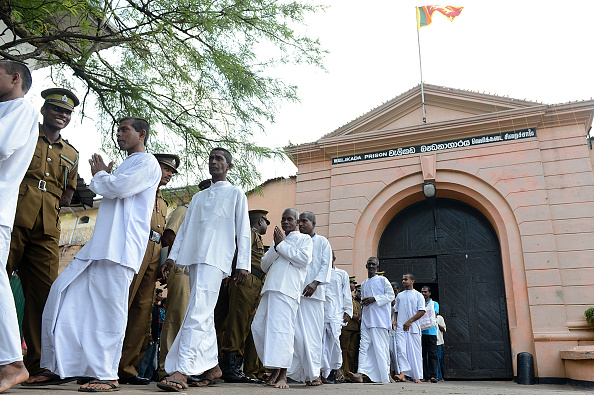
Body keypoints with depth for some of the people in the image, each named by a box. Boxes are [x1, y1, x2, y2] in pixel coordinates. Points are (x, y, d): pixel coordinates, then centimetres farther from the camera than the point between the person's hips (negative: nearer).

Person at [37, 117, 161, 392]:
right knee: (64, 291, 3)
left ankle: (105, 374, -2)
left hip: (120, 247, -10)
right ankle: (59, 366, 10)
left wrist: (100, 175, 4)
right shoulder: (125, 165, 31)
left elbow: (119, 187, -15)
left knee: (109, 308, -9)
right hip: (100, 243, 10)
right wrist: (102, 176, 19)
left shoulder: (147, 163, -1)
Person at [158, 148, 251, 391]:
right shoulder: (198, 197, 25)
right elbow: (184, 228, 22)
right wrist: (173, 256, 10)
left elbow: (243, 231, 2)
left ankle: (181, 371, -21)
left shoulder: (236, 194, 9)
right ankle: (212, 365, 16)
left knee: (198, 312, -17)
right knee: (204, 315, 7)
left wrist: (243, 264, -6)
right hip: (194, 258, 6)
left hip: (215, 259, -6)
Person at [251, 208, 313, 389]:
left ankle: (282, 374, -14)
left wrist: (282, 245, -4)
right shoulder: (277, 240, 30)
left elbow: (304, 259, -9)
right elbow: (264, 265, 20)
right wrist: (275, 248, 3)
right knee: (259, 326, 1)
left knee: (281, 327, -16)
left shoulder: (304, 239, 12)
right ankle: (274, 368, 14)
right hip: (271, 287, 7)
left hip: (288, 289, -7)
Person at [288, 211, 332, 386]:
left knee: (313, 333, -4)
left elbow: (326, 265, 2)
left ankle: (314, 373, 1)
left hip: (313, 293, -2)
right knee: (296, 331, -5)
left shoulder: (322, 242, 11)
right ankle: (301, 371, 1)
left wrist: (315, 283, -12)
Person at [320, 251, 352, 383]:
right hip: (320, 311, 2)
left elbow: (346, 294, 13)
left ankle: (336, 368, 2)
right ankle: (326, 371, -2)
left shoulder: (342, 274, 17)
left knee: (334, 339, -13)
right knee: (322, 341, -5)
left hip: (336, 312, -2)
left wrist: (348, 311, 4)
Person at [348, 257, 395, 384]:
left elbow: (391, 295, -4)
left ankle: (386, 375, 4)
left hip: (379, 319, -5)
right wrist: (363, 302, 6)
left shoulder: (383, 280, 4)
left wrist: (374, 299, -13)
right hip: (366, 320, 5)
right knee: (364, 346, -6)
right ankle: (361, 374, -14)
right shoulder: (364, 284, 22)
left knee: (380, 347, -5)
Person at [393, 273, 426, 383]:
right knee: (401, 350, -12)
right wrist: (395, 320, 5)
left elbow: (422, 311, -3)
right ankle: (402, 373, -18)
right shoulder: (399, 296, 19)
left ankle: (417, 377, 5)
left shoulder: (418, 295, 6)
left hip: (413, 327, -3)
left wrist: (410, 321, -11)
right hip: (400, 327, 3)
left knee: (415, 352, -2)